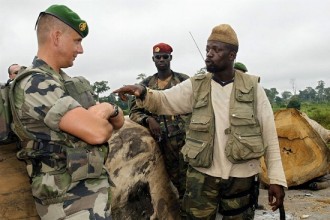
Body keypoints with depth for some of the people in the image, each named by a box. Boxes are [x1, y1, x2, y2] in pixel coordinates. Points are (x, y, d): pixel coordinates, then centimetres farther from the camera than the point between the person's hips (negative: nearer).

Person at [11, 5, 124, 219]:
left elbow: (119, 121, 10)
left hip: (93, 186, 9)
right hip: (71, 199, -9)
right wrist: (105, 110, -5)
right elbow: (97, 132, -27)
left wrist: (110, 109, -12)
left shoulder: (68, 81, 12)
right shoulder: (35, 84, -17)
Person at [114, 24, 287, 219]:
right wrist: (143, 93, -26)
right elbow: (163, 101, -2)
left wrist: (277, 178, -6)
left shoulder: (253, 87, -2)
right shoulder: (195, 86, 2)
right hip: (202, 175, 1)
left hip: (242, 178, -1)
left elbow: (269, 135, -2)